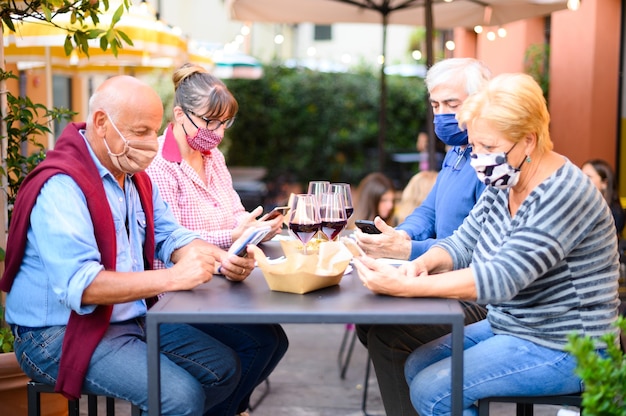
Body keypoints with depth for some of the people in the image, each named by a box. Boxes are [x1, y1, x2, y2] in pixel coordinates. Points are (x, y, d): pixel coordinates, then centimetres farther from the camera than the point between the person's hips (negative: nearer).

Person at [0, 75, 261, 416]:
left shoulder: (134, 175, 9)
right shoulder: (61, 186, -22)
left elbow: (170, 236, 8)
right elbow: (78, 285, -31)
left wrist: (221, 260, -13)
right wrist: (171, 278, -35)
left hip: (132, 319, 9)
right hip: (61, 336, -9)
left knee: (225, 369, 7)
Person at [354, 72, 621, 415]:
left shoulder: (564, 195, -26)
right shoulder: (503, 186, 1)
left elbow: (501, 278, -34)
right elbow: (462, 245, 4)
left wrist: (403, 287, -37)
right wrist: (422, 264, -20)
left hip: (560, 349, -9)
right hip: (510, 328, 9)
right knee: (417, 366, 9)